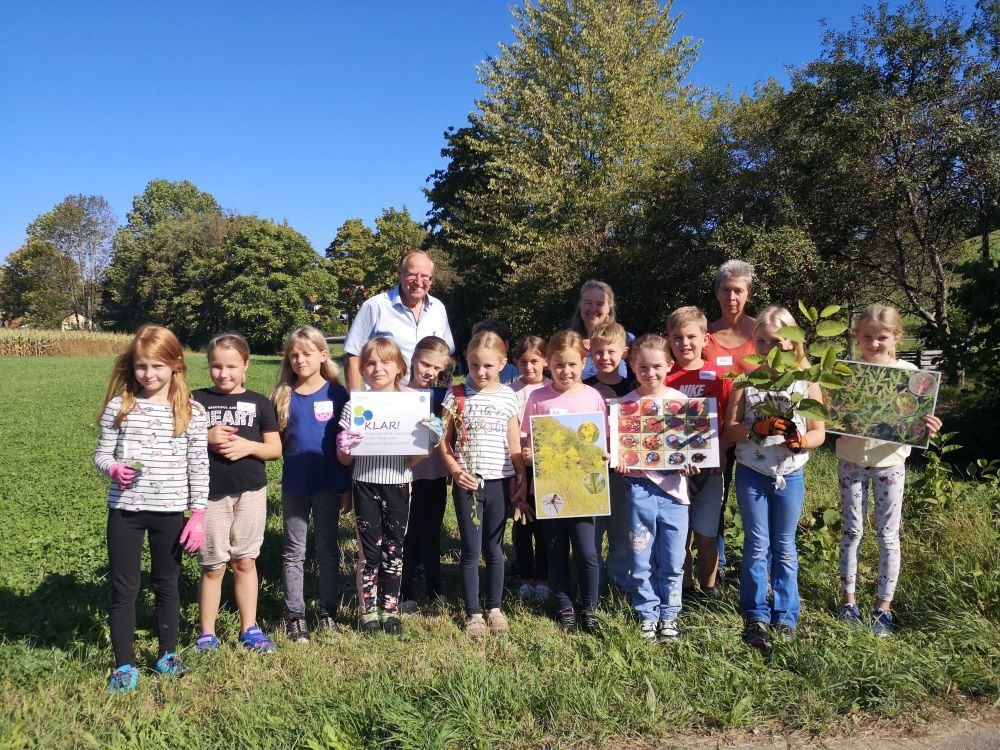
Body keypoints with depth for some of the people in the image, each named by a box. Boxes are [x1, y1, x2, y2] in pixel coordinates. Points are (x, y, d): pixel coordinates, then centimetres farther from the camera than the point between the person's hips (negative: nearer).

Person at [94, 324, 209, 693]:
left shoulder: (192, 412, -4)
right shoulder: (119, 406, -2)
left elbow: (198, 467, -2)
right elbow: (102, 453, 4)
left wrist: (198, 514, -4)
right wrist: (113, 468, -19)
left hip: (170, 511, 0)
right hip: (125, 509, 0)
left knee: (167, 585, 14)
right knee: (123, 589, 8)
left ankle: (167, 655, 33)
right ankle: (124, 665, 22)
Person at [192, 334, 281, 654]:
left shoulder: (259, 403, 4)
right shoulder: (196, 400, 3)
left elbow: (275, 448, 4)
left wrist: (248, 446, -14)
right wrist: (207, 438, -15)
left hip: (251, 491, 1)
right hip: (211, 493, -1)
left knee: (245, 562, 11)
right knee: (213, 567, 5)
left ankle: (249, 628, 23)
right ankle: (207, 634, 19)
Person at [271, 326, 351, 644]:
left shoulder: (336, 393, -4)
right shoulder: (282, 396, 2)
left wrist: (346, 486, -1)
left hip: (328, 484, -2)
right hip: (294, 484, 2)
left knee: (328, 550, 9)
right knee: (293, 552, 9)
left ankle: (328, 611, 21)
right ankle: (295, 616, 19)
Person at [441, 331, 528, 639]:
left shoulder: (508, 397, 3)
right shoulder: (457, 395, 0)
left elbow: (514, 443, 5)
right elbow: (445, 440, 2)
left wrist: (522, 479, 2)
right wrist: (454, 469, -10)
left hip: (499, 481, 1)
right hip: (467, 483, -1)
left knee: (494, 548, 11)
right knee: (471, 550, 3)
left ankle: (494, 608, 25)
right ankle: (472, 613, 15)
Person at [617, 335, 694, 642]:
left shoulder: (680, 401, 4)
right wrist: (620, 461, -16)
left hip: (673, 487, 1)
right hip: (640, 487, 0)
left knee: (672, 562, 7)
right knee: (641, 560, 6)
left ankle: (669, 615, 24)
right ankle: (647, 615, 22)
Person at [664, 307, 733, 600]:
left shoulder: (720, 378, 0)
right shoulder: (662, 378, -1)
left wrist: (720, 453, -13)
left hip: (708, 467, 0)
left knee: (706, 535, 7)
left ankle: (709, 587, 25)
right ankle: (684, 587, 25)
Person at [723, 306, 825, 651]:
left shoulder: (806, 382, -2)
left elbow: (819, 432, 0)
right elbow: (730, 429, -6)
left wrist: (800, 440, -21)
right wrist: (757, 428, -24)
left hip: (789, 475, 0)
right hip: (751, 474, 0)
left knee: (785, 547, 10)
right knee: (757, 546, 5)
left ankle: (786, 616, 21)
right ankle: (756, 616, 15)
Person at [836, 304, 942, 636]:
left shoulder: (908, 372, -6)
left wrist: (928, 427, -25)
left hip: (890, 462, 0)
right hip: (852, 461, 0)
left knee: (888, 536, 7)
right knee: (852, 531, 10)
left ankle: (884, 607, 20)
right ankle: (848, 600, 23)